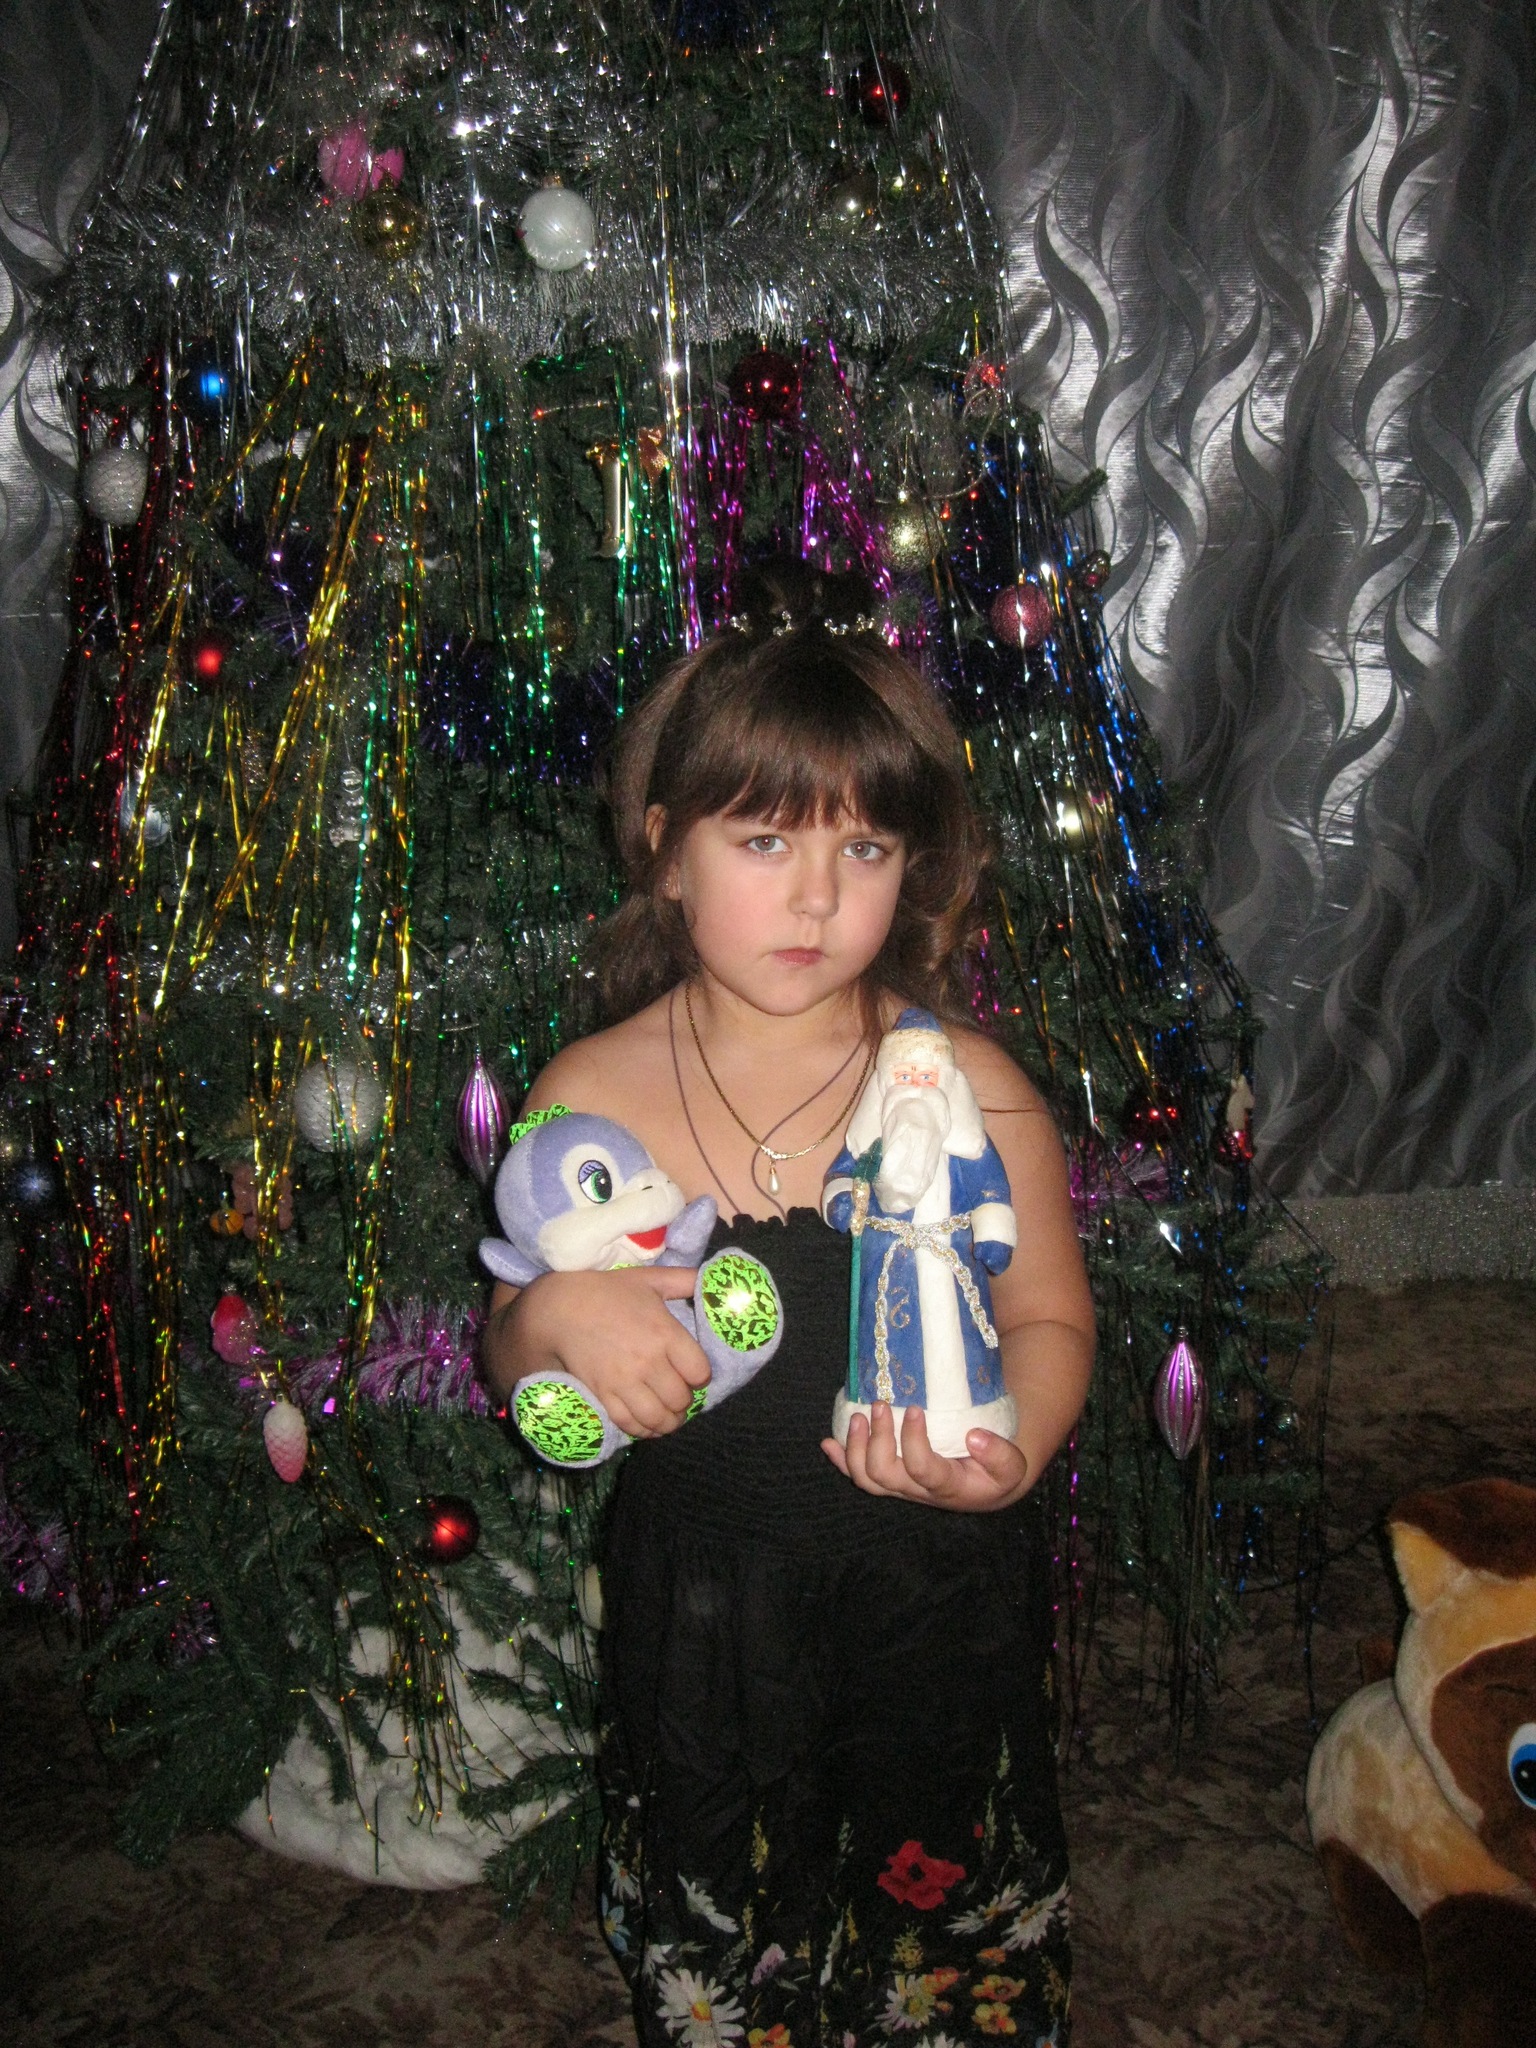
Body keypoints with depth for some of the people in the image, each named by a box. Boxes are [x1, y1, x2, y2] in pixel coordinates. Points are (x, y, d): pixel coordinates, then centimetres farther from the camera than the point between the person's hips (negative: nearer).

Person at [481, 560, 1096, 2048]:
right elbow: (510, 1365, 2)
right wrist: (547, 1325, -21)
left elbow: (1050, 1320, -1)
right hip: (695, 1604, 1)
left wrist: (1006, 1454, -21)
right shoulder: (587, 1098, -8)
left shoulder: (968, 1089, -12)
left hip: (934, 1601, -1)